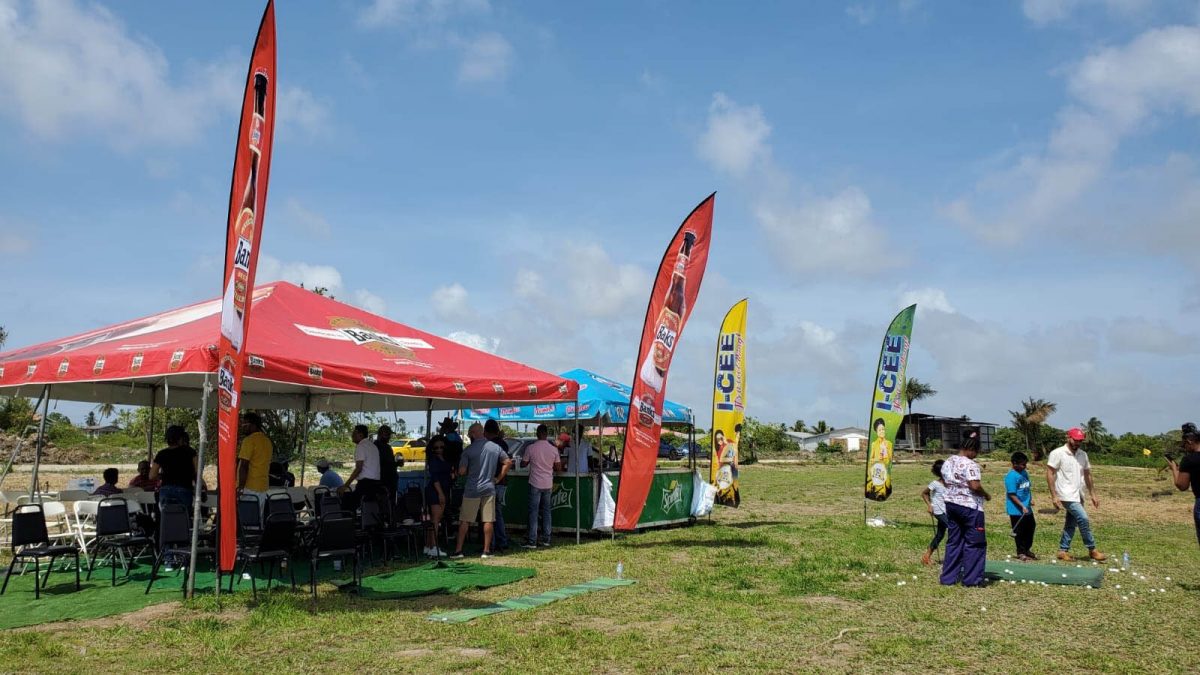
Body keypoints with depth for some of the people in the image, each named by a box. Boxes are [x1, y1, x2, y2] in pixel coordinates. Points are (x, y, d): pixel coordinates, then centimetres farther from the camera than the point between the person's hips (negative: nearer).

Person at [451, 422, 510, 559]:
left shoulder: (468, 450, -8)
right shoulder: (496, 447, 3)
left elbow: (462, 471, -11)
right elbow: (508, 462, 5)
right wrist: (498, 478, 10)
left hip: (472, 489, -3)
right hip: (489, 488, 3)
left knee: (464, 521, 5)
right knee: (488, 521, 6)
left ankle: (458, 550, 6)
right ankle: (487, 551, 9)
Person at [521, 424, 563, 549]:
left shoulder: (531, 448, -10)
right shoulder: (554, 449, -2)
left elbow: (523, 464, 0)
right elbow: (558, 467, 4)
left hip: (535, 483, -3)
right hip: (548, 483, 3)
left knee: (534, 511, 0)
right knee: (546, 511, 13)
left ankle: (532, 541, -3)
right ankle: (546, 539, 15)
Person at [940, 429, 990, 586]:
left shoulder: (948, 462, 8)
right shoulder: (970, 464, -16)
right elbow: (975, 486, -22)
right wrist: (986, 495, -6)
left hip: (951, 503, 8)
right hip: (970, 506, -8)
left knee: (953, 541, 13)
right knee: (974, 543, 3)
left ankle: (948, 577, 14)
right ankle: (971, 578, 4)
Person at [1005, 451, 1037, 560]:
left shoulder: (1024, 473, 7)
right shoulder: (1011, 476, -19)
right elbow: (1012, 495, -20)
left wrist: (1030, 499, 7)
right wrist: (1022, 507, -22)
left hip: (1027, 509, 8)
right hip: (1017, 510, -8)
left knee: (1030, 527, 17)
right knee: (1019, 532, 3)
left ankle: (1026, 549, 33)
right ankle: (1021, 553, 16)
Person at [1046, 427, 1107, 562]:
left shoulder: (1083, 455, 11)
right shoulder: (1058, 453, -10)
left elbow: (1087, 475, 18)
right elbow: (1050, 474, -11)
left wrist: (1093, 494, 14)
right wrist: (1054, 496, -16)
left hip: (1078, 496, 7)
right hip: (1067, 495, -7)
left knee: (1071, 524, 9)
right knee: (1083, 519, -15)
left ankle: (1063, 551, 17)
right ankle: (1092, 550, -5)